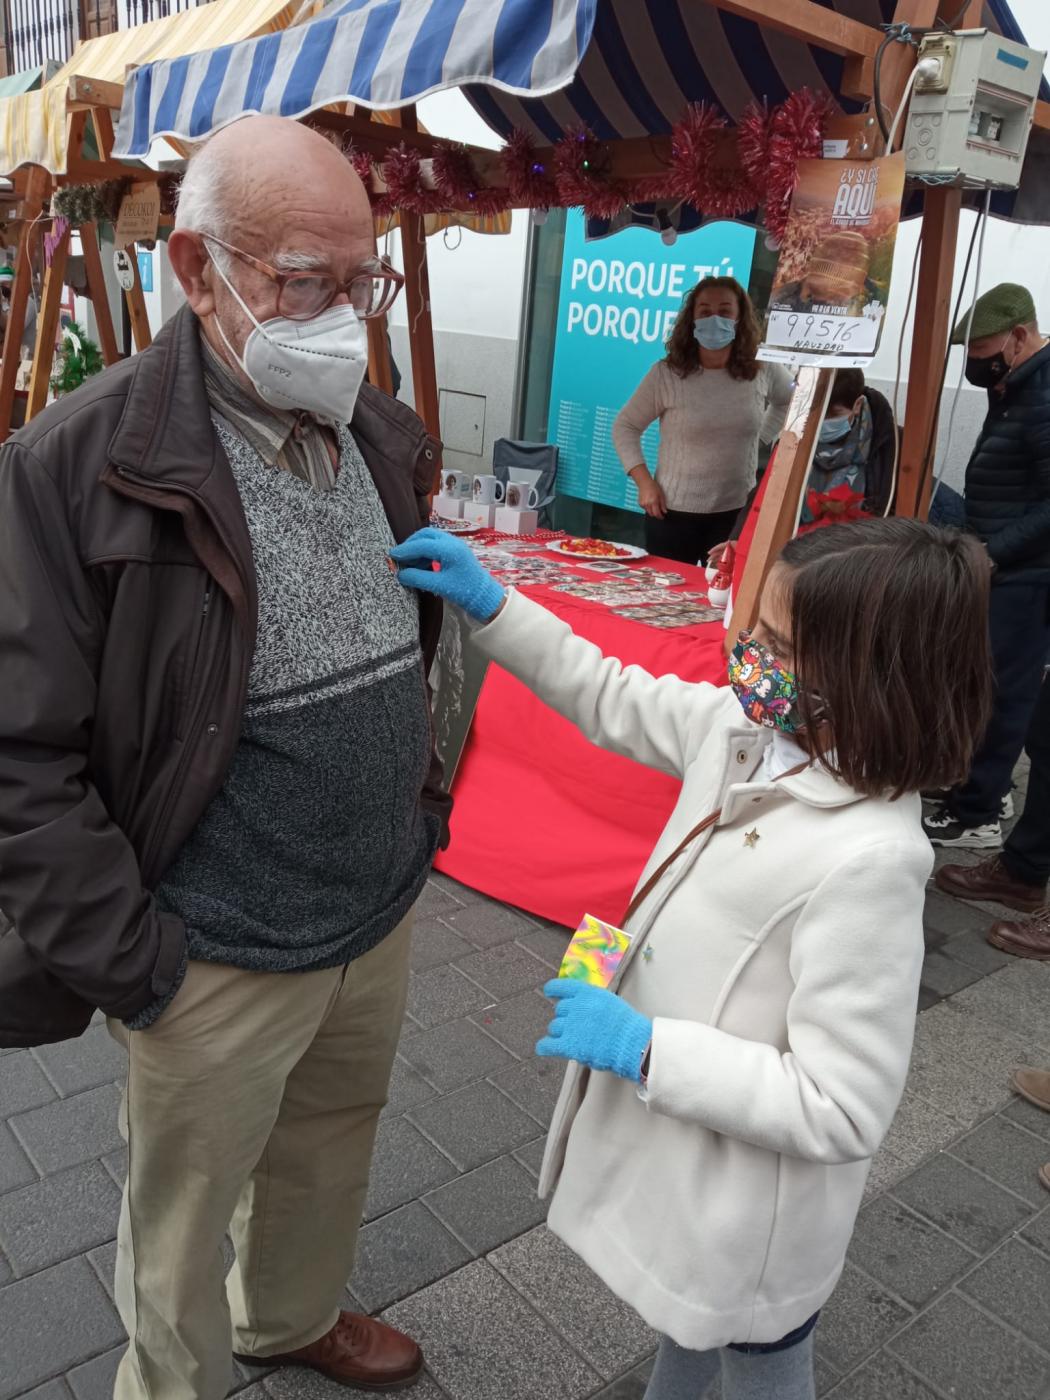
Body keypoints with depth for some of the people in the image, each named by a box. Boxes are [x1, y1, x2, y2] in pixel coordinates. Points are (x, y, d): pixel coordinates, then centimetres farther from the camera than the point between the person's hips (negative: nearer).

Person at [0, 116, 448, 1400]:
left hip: (383, 920, 6)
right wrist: (131, 969, -15)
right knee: (184, 1224, 18)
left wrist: (419, 809, 10)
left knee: (331, 1151, 28)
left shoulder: (386, 438, 2)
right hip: (221, 962, -6)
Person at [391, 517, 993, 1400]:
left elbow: (839, 1112, -31)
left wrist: (644, 1049, -29)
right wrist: (488, 604, -2)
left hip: (751, 1201, -7)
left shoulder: (868, 862, -36)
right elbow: (614, 699, 3)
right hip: (685, 1135, 7)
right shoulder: (750, 730, -13)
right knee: (686, 1318, 35)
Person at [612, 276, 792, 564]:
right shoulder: (666, 374, -7)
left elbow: (789, 401, 21)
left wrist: (763, 436, 7)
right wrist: (643, 481, -7)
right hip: (673, 511, -1)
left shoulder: (762, 372, -1)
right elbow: (625, 426, 2)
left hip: (737, 513, 2)